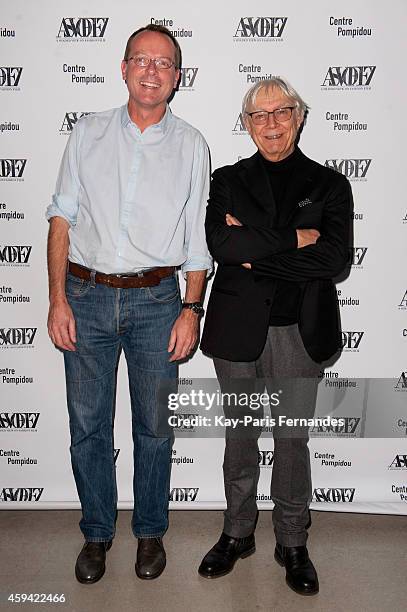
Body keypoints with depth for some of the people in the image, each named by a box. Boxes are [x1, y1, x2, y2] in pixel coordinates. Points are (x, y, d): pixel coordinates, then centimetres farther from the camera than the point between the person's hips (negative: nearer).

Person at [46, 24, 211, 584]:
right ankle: (97, 532, 31)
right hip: (86, 295, 1)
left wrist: (191, 310, -3)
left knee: (153, 427, 9)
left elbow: (197, 237, 5)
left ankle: (150, 532, 31)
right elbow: (62, 218, 4)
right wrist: (57, 299, -5)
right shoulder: (89, 133, 7)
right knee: (87, 424, 9)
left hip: (156, 300, 0)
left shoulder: (191, 145, 6)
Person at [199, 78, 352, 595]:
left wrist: (254, 253, -13)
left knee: (292, 437, 8)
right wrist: (294, 238, -15)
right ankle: (237, 533, 32)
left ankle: (292, 543, 28)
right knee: (239, 434, 13)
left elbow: (333, 259, -12)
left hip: (298, 331, -1)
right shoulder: (228, 180, 6)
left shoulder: (329, 184, 4)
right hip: (237, 329, 1)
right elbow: (220, 245, -13)